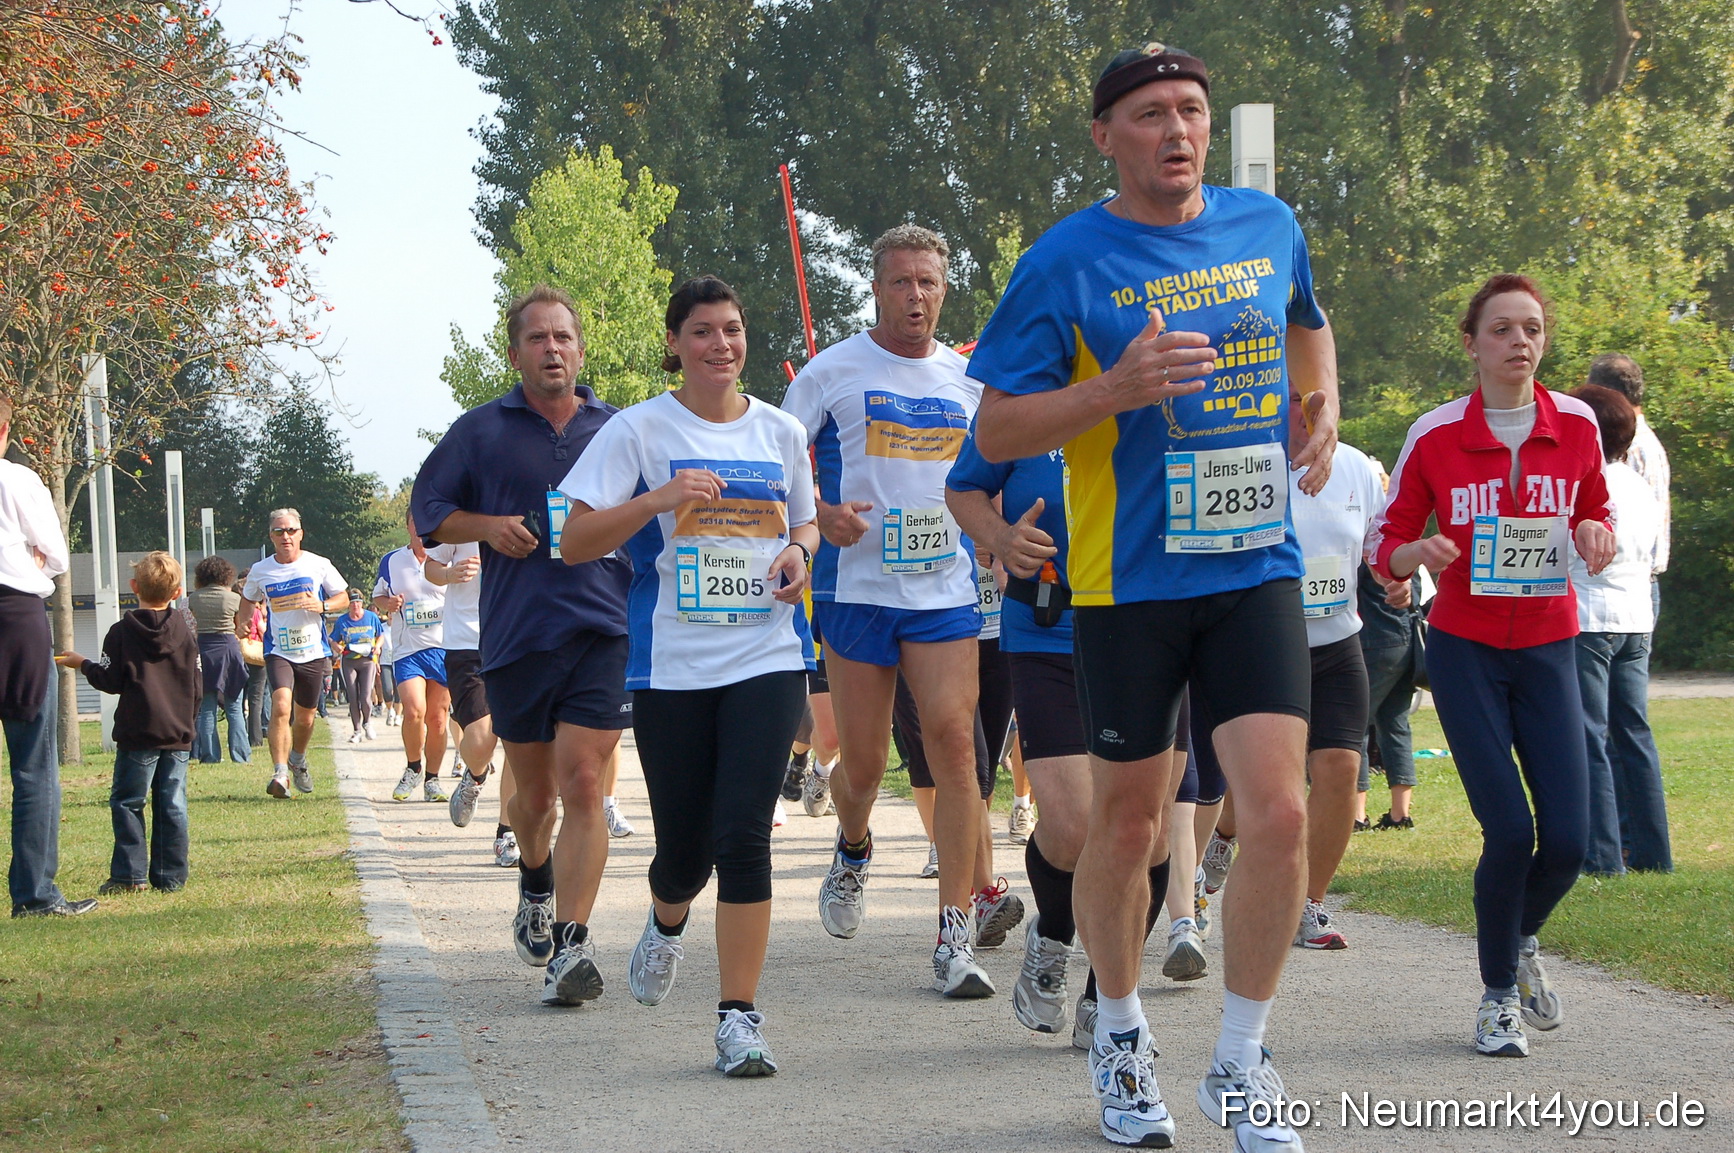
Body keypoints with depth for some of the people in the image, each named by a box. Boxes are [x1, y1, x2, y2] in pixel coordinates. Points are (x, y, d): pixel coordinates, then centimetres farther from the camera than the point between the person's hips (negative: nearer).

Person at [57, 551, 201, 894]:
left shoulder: (123, 632, -5)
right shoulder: (184, 632, 6)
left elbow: (110, 680, -6)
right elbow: (198, 686, 9)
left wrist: (82, 664, 12)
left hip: (138, 733, -3)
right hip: (179, 733, 3)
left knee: (127, 802, 4)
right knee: (172, 806, 5)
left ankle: (129, 874, -3)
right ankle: (170, 876, 5)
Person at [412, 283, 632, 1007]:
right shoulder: (480, 432, 7)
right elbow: (427, 513, 11)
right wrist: (488, 526, -7)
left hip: (605, 631, -1)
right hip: (516, 638, 1)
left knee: (582, 784, -13)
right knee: (535, 791, 12)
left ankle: (570, 945, -14)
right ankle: (535, 883, 45)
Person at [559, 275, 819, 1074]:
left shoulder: (781, 432, 10)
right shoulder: (640, 430, 0)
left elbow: (806, 523, 26)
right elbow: (574, 543, -4)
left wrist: (798, 553, 2)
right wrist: (657, 502, -19)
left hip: (767, 659, 1)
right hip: (670, 663, -1)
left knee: (743, 834, -12)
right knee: (684, 846, 6)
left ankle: (739, 1018, -7)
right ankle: (666, 924, 44)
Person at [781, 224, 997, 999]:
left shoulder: (967, 379, 10)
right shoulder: (833, 370, 0)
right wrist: (822, 513, -15)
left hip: (946, 591, 2)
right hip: (856, 587, -2)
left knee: (955, 744, -12)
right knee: (862, 762, 4)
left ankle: (956, 939, -10)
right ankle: (853, 849, 42)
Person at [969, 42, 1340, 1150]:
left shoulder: (1268, 224, 6)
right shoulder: (1067, 262, -7)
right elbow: (994, 430, -8)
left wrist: (1322, 403, 8)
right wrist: (1116, 388, -22)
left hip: (1258, 569, 3)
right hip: (1129, 584, -2)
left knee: (1278, 816, -9)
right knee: (1128, 825, 7)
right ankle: (1121, 1034, 32)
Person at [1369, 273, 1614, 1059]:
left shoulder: (1575, 425, -1)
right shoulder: (1436, 435, -6)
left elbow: (1598, 513, 14)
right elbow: (1385, 542, 2)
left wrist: (1594, 536, -9)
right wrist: (1418, 551, -21)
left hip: (1548, 649, 2)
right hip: (1465, 648, -2)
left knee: (1567, 838, -6)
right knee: (1510, 830, -13)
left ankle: (1522, 942, 28)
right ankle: (1498, 993, 9)